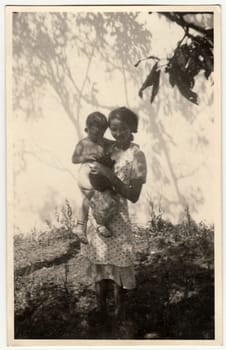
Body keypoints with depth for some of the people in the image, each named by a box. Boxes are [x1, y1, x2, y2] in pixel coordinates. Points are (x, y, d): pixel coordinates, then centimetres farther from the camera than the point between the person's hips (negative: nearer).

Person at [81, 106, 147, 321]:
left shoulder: (136, 156, -10)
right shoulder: (109, 149, 6)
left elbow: (134, 196, -15)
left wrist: (110, 175, -22)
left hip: (116, 215, -5)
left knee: (117, 261, 1)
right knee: (98, 260, 11)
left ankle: (119, 306, 20)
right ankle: (100, 305, 25)